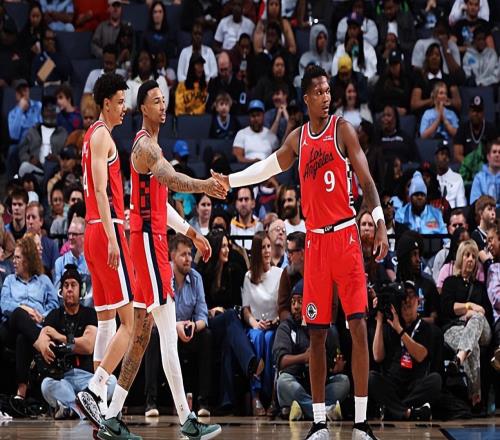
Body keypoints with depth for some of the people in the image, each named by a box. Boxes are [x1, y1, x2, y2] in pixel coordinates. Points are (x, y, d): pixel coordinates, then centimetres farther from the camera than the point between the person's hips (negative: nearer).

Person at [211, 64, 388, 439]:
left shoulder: (343, 130, -1)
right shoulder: (297, 139, 11)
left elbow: (366, 179, -6)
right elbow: (269, 167, 27)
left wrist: (380, 224, -15)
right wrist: (230, 180, 20)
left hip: (345, 236, -4)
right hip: (315, 240, 4)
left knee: (358, 325, -9)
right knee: (317, 333, 3)